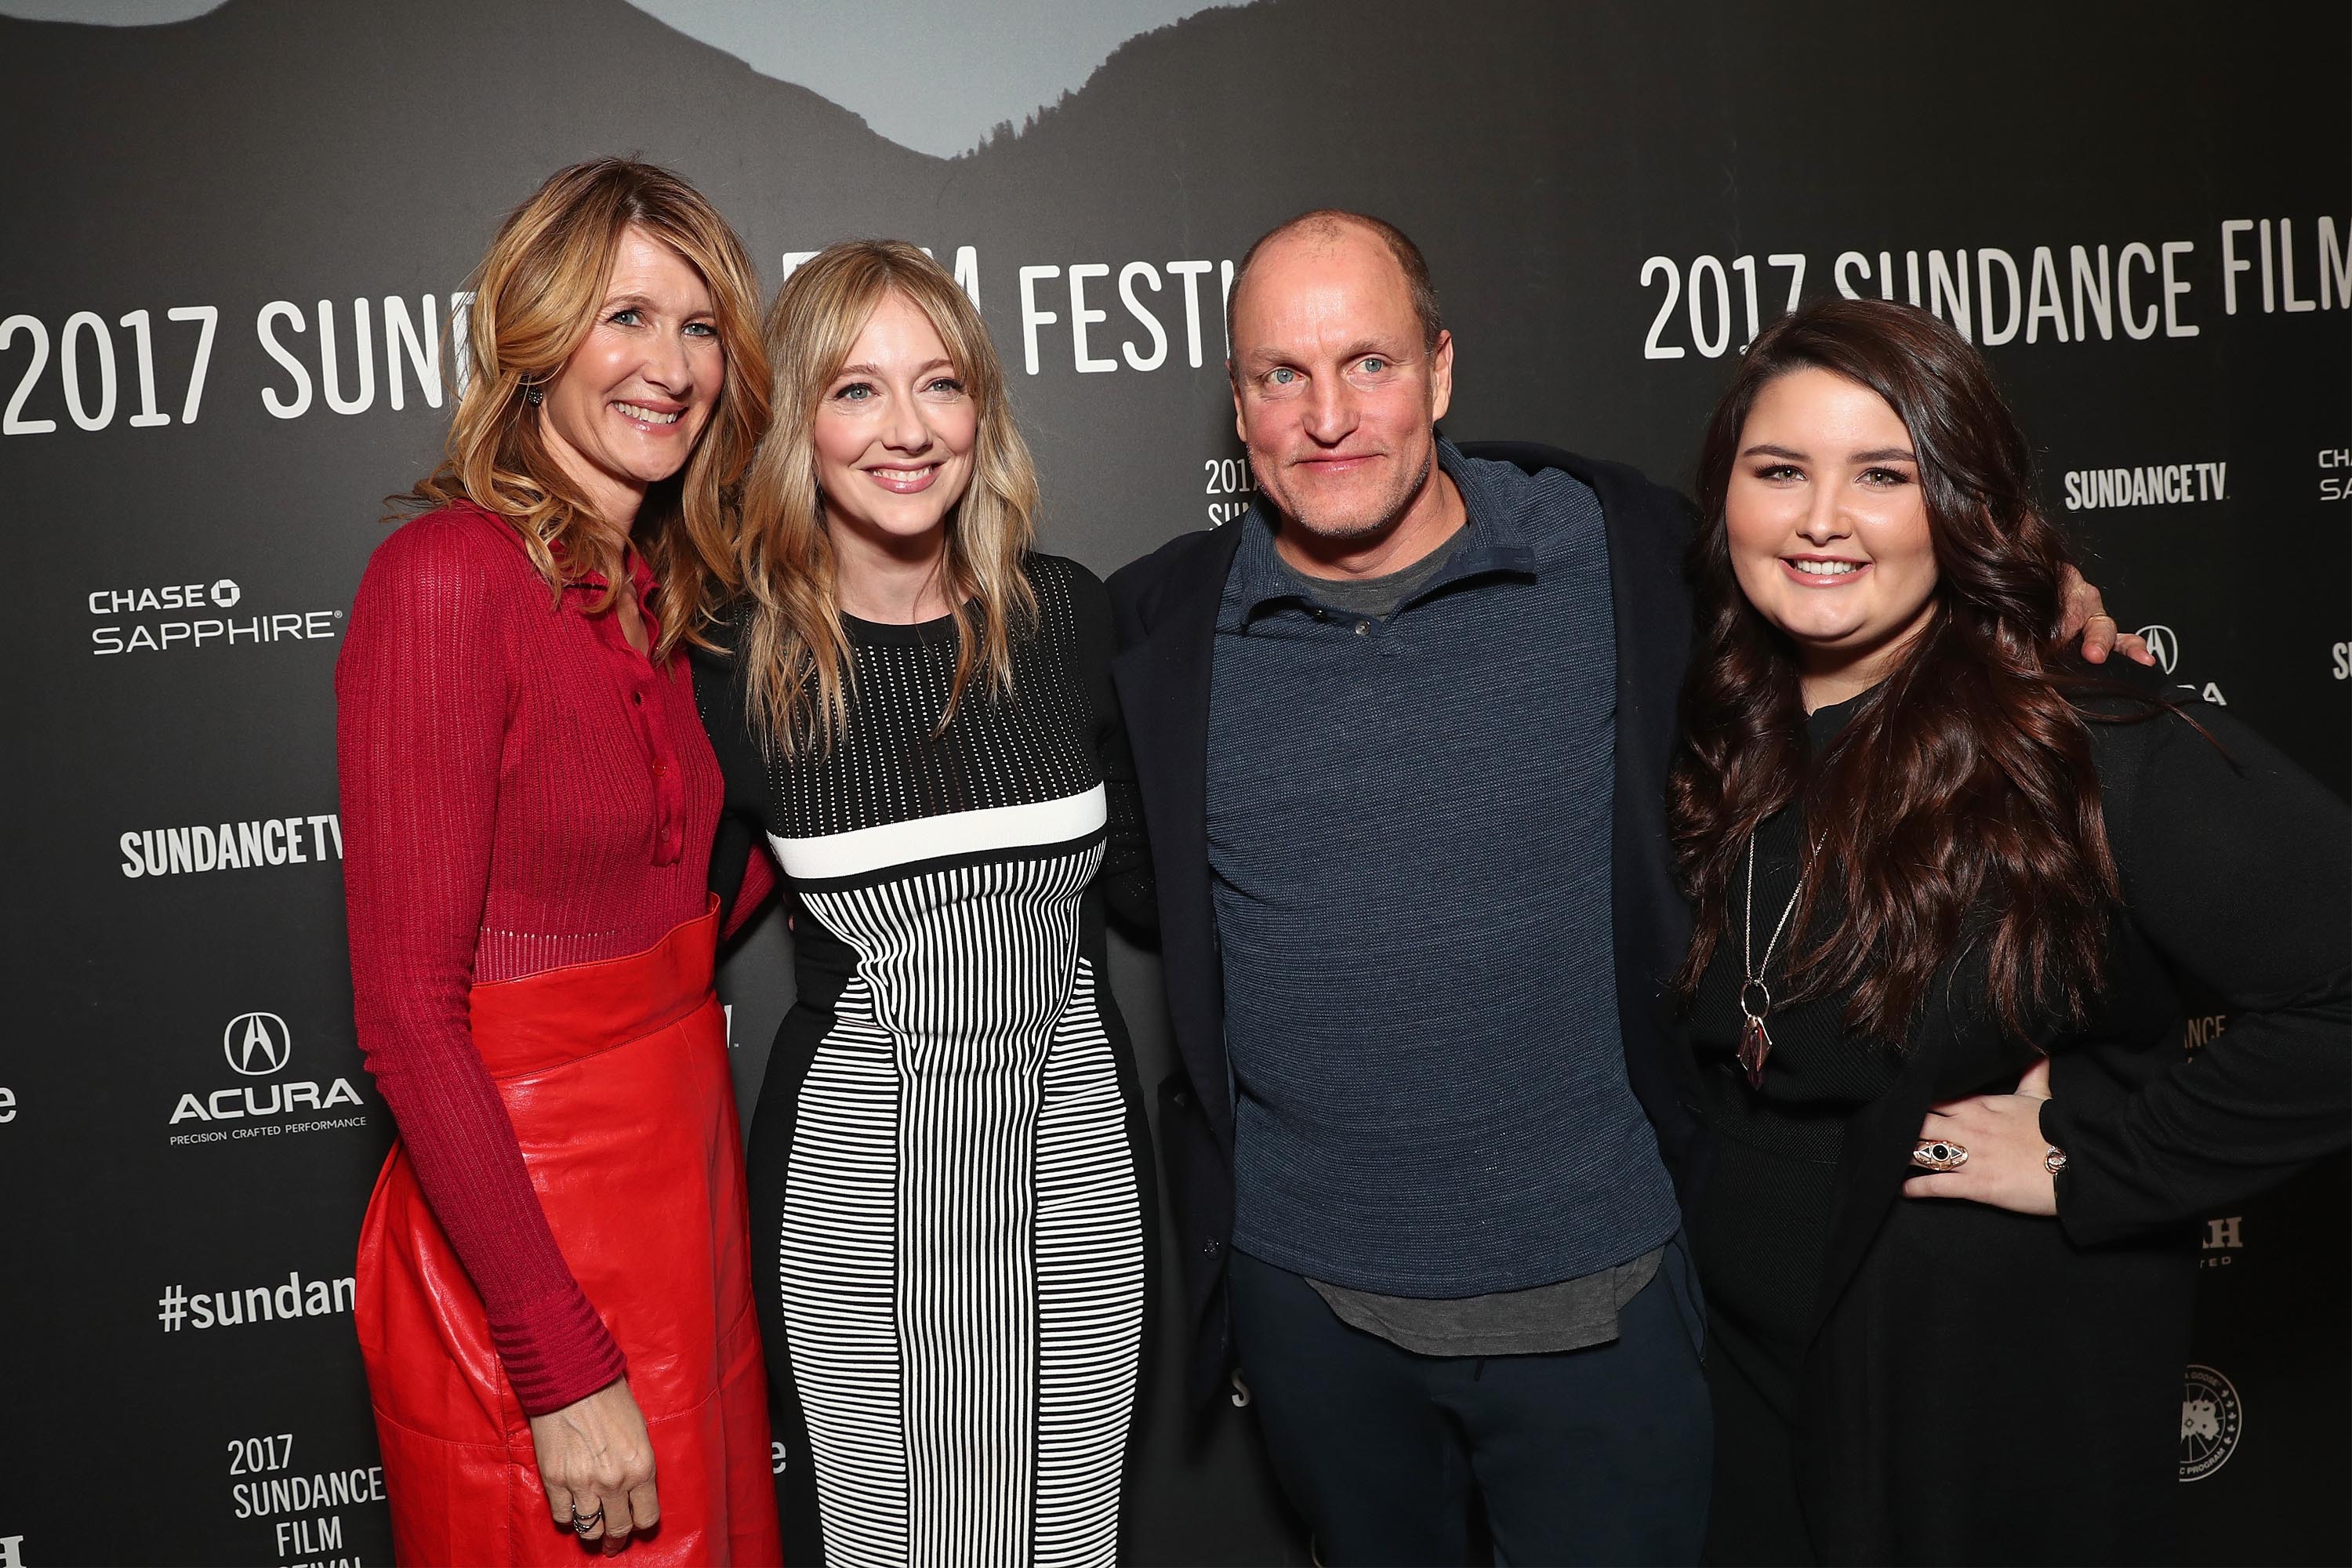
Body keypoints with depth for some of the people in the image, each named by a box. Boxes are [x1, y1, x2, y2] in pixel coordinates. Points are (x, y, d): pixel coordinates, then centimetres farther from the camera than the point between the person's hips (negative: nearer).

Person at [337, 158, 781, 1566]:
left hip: (694, 1185, 8)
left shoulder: (662, 589, 6)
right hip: (518, 1211, -7)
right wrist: (563, 1367, -19)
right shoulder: (446, 577, -17)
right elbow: (409, 1018, -19)